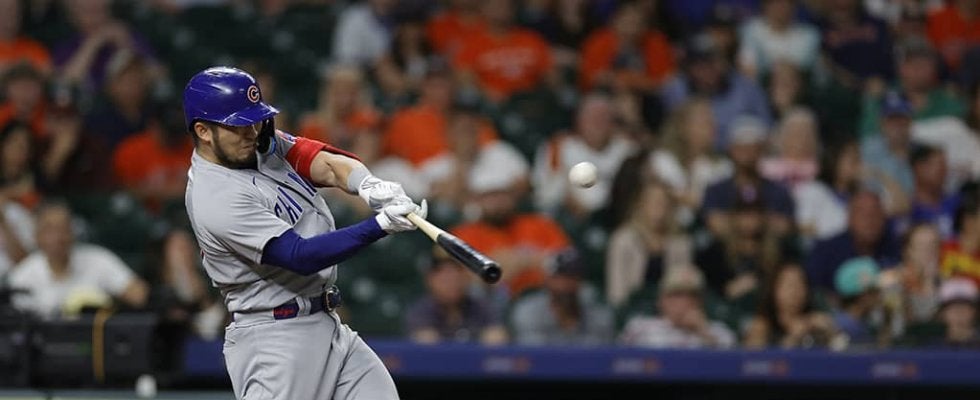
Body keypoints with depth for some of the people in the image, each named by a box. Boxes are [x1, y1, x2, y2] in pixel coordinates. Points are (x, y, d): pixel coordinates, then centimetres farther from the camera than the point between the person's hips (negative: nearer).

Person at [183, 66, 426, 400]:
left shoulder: (262, 140, 6)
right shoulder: (215, 198, -20)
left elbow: (327, 165, -5)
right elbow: (300, 256, -25)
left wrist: (368, 185, -28)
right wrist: (380, 225, -33)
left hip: (326, 324, 9)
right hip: (272, 337, -9)